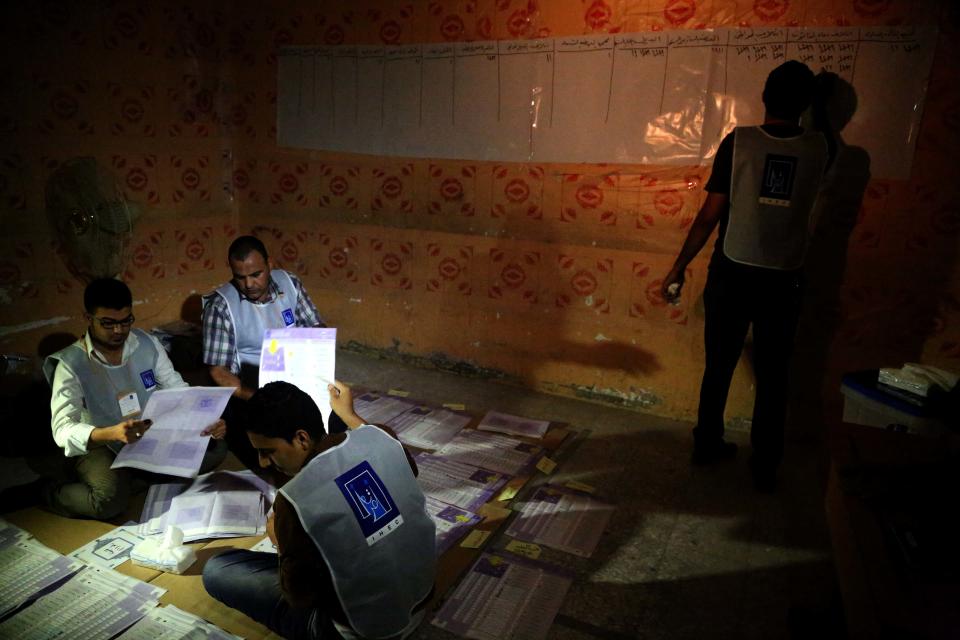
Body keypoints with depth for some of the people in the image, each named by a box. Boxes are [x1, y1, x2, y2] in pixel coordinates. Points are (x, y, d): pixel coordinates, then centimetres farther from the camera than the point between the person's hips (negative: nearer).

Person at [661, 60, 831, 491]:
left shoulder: (738, 141, -8)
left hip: (732, 274, -1)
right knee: (773, 378, 13)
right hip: (783, 281, 1)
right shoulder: (818, 149, -2)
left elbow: (710, 215, -10)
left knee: (718, 367, 15)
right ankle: (764, 468, 23)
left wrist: (678, 267, -3)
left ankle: (707, 446, 29)